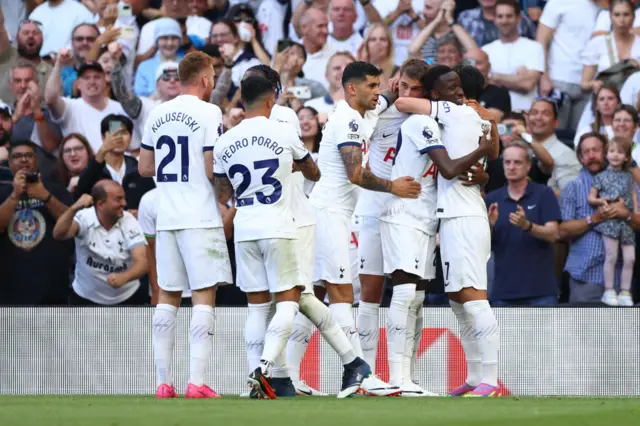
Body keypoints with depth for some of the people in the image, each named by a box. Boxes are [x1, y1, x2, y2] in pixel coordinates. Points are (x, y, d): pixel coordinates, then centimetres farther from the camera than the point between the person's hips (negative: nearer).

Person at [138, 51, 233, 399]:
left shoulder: (157, 115, 10)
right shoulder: (208, 113, -9)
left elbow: (144, 167, 16)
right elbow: (212, 171, -14)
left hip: (166, 218, 6)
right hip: (200, 218, -6)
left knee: (167, 297, 10)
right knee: (204, 295, -4)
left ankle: (163, 381, 8)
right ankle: (197, 382, -12)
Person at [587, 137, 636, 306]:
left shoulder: (628, 176, 15)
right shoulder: (601, 177, 6)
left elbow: (633, 194, 23)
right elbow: (591, 197, 8)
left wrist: (635, 212, 9)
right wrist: (600, 200, -13)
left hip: (626, 222, 3)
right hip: (609, 220, -3)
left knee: (630, 258, -2)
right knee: (611, 256, -10)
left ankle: (625, 293, 7)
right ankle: (609, 292, -1)